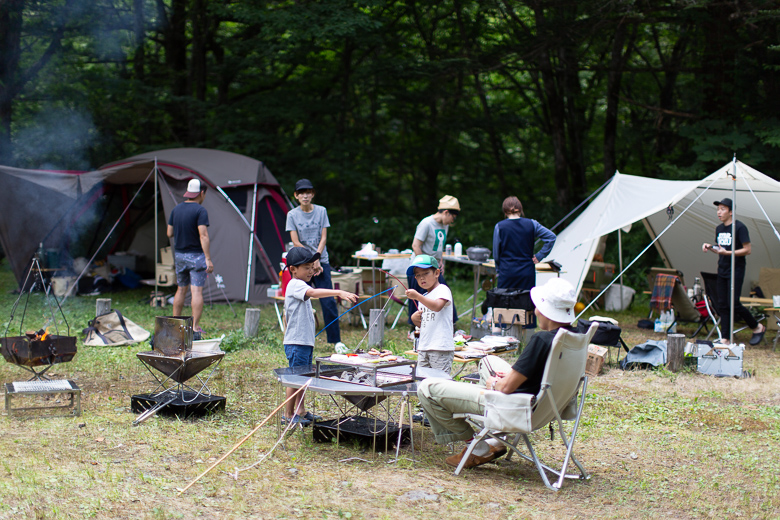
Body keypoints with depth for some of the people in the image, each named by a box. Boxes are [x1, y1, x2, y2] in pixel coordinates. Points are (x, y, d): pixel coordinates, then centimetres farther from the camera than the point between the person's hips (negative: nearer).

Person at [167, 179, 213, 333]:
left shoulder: (176, 209, 7)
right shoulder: (200, 211, -13)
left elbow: (169, 233, 10)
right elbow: (203, 236, -21)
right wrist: (208, 259, -22)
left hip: (179, 255, 6)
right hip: (196, 256, -6)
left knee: (181, 289, 16)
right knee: (197, 291, -6)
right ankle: (195, 326, -10)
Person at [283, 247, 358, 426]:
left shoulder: (300, 286, 17)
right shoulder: (295, 285, -16)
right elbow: (313, 293, -35)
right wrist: (339, 293, -45)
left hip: (306, 342, 10)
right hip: (296, 343, -10)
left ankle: (301, 411, 26)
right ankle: (288, 415, 4)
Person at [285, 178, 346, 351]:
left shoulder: (321, 211, 4)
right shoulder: (292, 215, 0)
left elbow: (323, 238, 1)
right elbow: (296, 242, -4)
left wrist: (316, 259, -10)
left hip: (321, 261, 1)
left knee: (328, 302, -6)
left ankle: (336, 340, 0)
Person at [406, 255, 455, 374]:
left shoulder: (443, 290, -5)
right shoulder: (423, 297, 20)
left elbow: (437, 306, -26)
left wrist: (417, 296, -31)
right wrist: (414, 319, 4)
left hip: (441, 347, -8)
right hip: (423, 348, 8)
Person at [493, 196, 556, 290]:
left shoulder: (499, 227, -3)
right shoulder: (531, 224, 1)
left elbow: (496, 254, 2)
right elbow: (551, 237, 0)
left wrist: (498, 270, 16)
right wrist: (539, 256, 2)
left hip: (507, 273, -1)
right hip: (527, 273, 1)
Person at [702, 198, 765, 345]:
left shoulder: (739, 227, -12)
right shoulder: (719, 228, 13)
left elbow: (747, 250, -14)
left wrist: (727, 253, -23)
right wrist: (710, 247, 2)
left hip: (736, 271, -7)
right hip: (722, 271, 8)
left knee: (733, 304, -11)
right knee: (722, 305, 3)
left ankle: (758, 327, 8)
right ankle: (725, 338, 5)